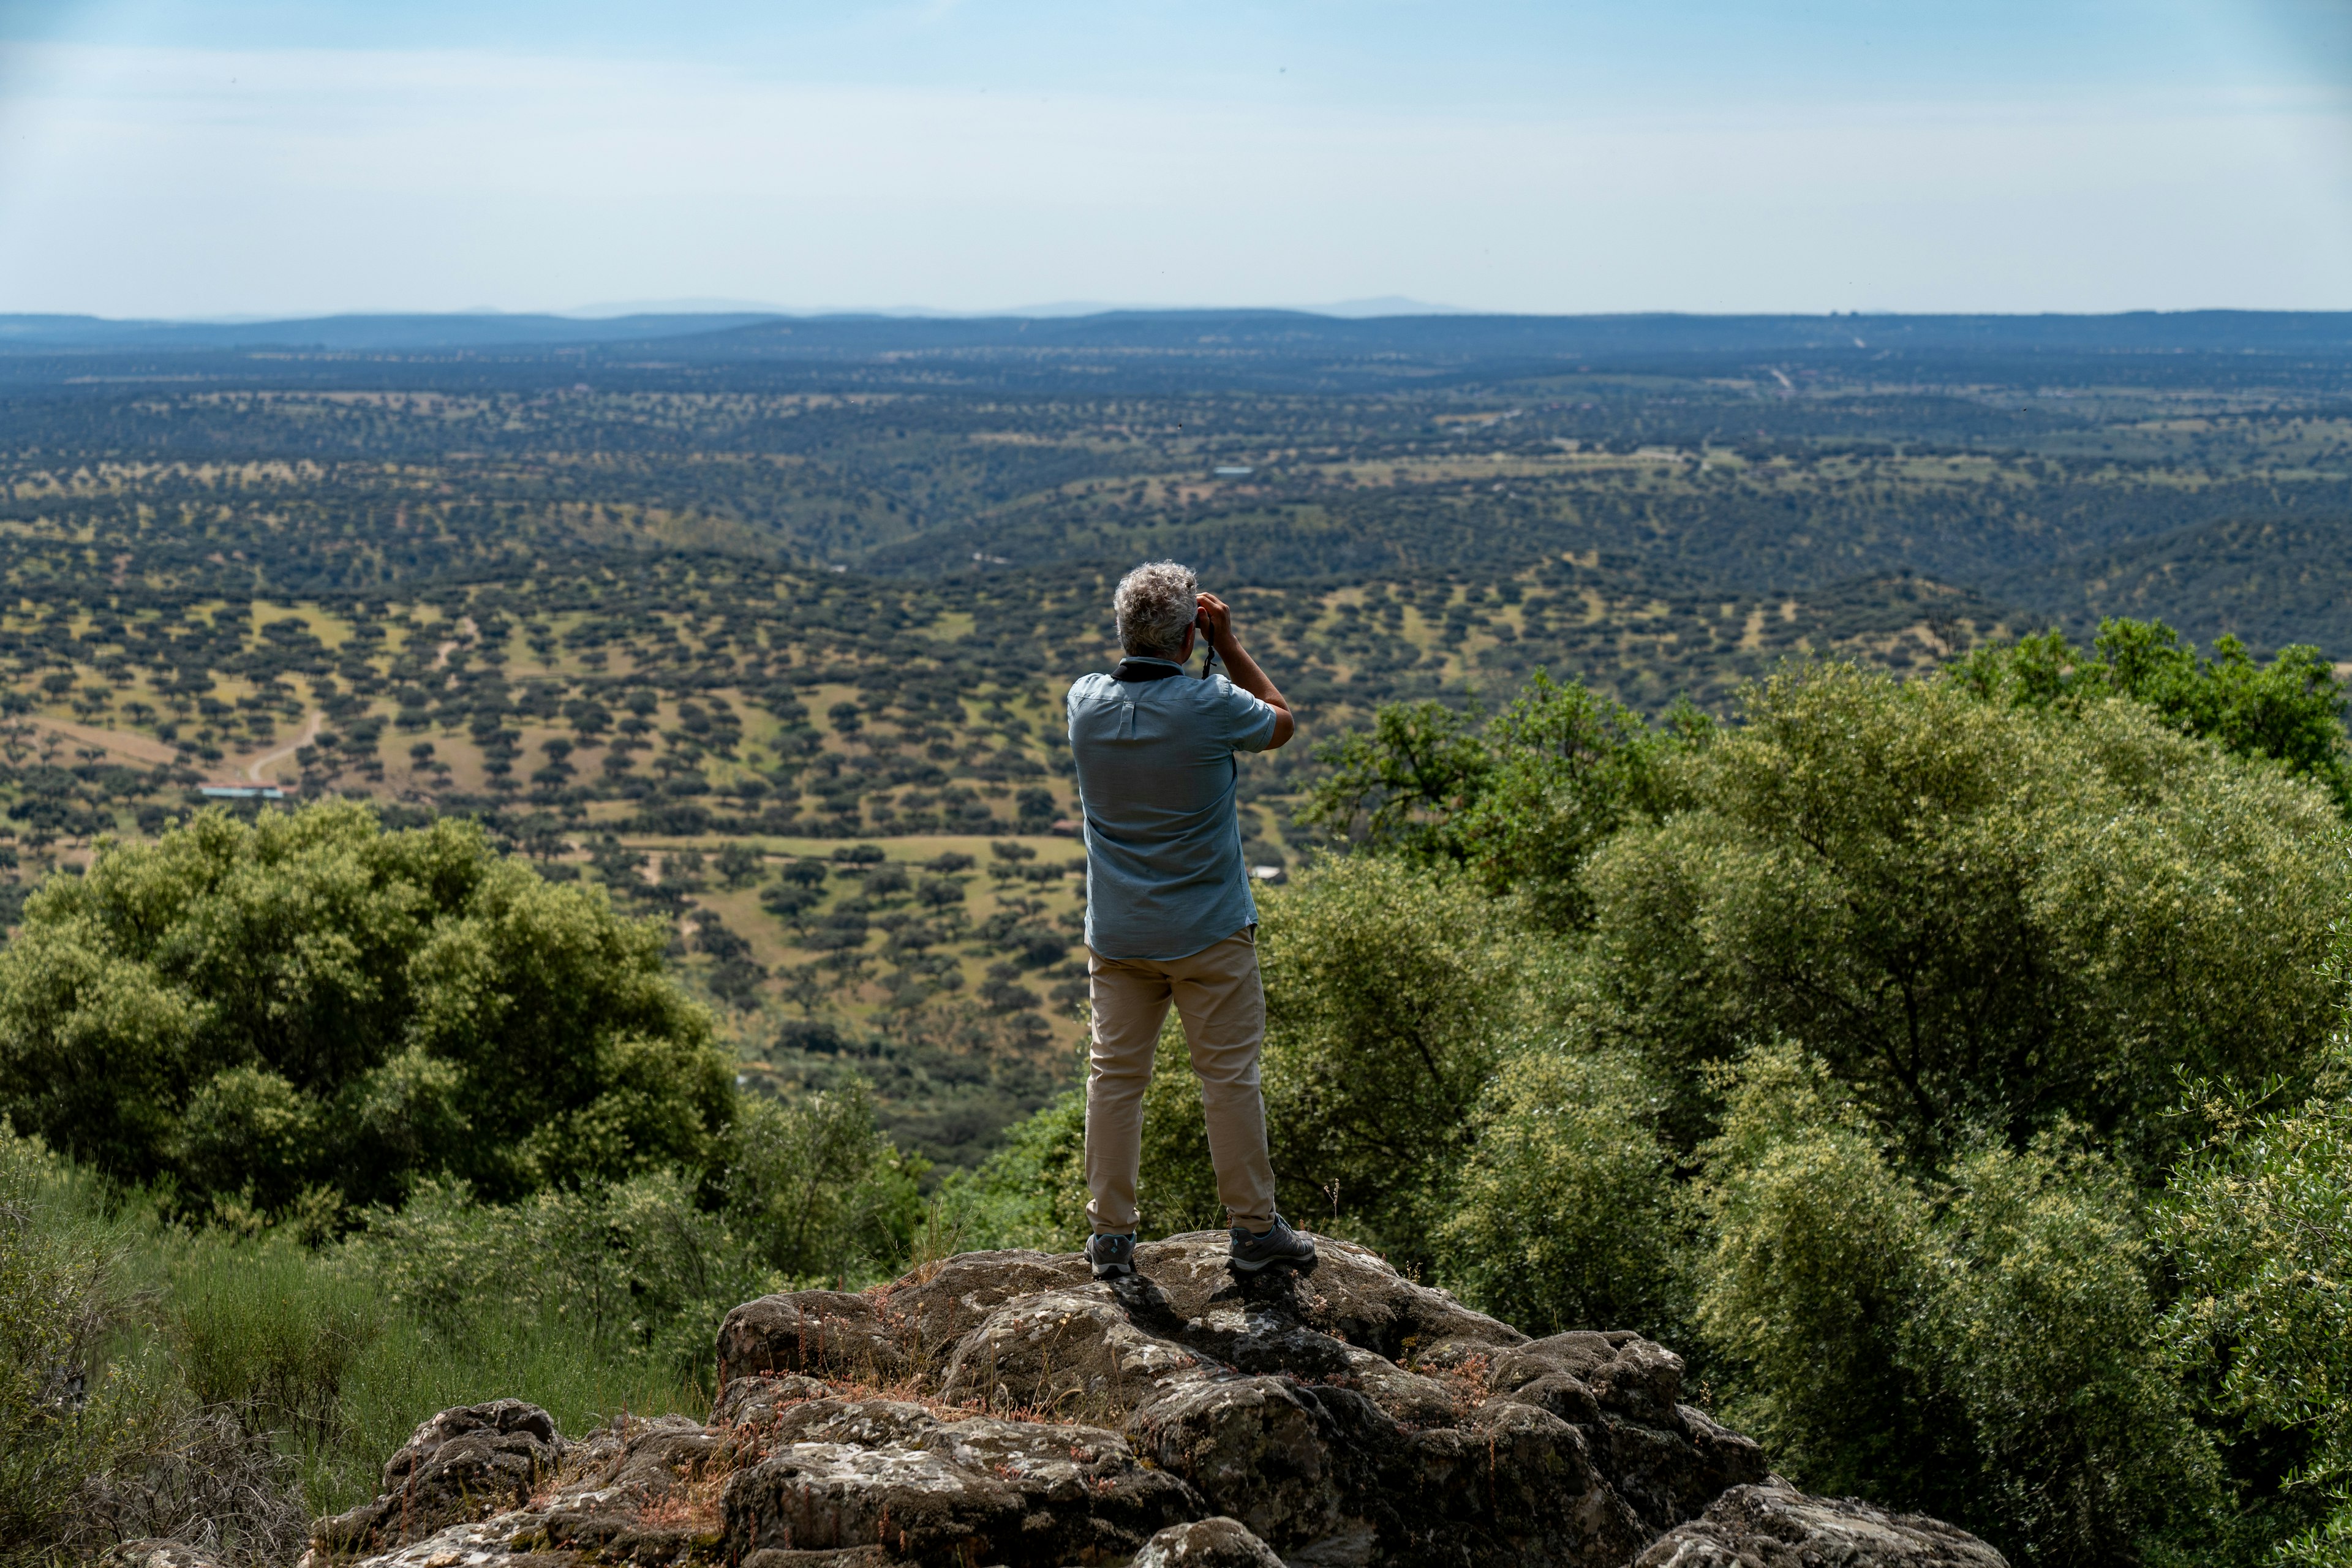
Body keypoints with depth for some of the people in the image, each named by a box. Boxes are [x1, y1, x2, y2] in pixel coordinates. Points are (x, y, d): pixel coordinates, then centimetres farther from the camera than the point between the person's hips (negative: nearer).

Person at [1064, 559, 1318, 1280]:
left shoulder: (1086, 702, -5)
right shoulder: (1211, 707, -18)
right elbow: (1282, 722, 4)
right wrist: (1228, 643, 4)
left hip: (1116, 935, 4)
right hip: (1208, 934, -4)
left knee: (1114, 1075, 9)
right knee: (1230, 1074, 6)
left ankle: (1110, 1233, 12)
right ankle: (1254, 1227, 14)